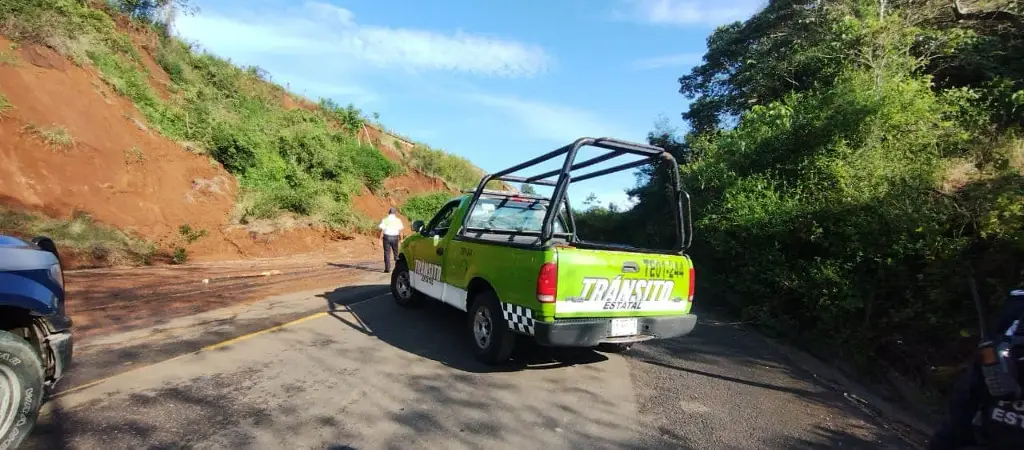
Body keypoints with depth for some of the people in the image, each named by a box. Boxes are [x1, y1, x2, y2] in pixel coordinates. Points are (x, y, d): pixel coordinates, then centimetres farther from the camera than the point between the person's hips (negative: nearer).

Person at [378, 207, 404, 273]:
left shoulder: (385, 220, -2)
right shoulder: (398, 220, 1)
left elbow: (382, 230, -5)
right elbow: (400, 231, -1)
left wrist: (381, 240, -2)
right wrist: (401, 239, 5)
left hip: (387, 237, -1)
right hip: (395, 237, 1)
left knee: (387, 253, 2)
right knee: (396, 253, 11)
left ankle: (387, 268, 1)